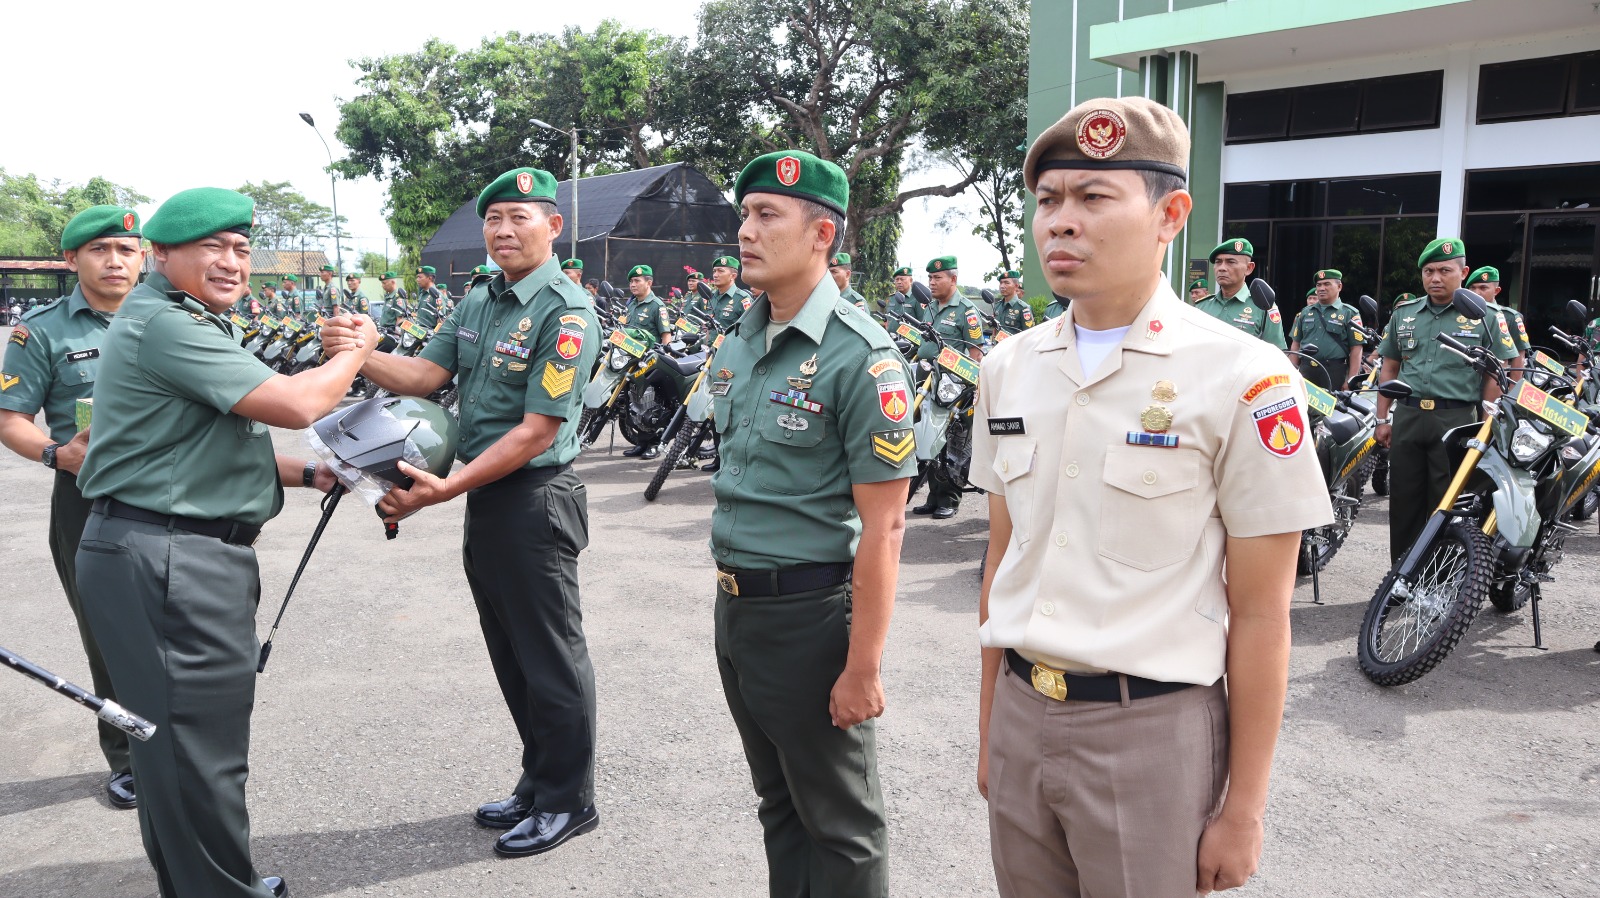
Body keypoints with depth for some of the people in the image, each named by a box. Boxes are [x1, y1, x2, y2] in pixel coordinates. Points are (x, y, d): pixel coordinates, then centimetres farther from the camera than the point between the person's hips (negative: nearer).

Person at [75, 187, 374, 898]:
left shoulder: (189, 324, 20)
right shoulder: (163, 323, -15)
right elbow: (298, 404, -22)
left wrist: (312, 474, 13)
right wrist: (356, 349, -4)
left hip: (197, 556, 11)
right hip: (163, 563, -11)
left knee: (185, 738, 20)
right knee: (198, 744, -2)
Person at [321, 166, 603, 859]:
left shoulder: (565, 313, -16)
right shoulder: (478, 301, 11)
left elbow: (536, 432, -20)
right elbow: (427, 374, 7)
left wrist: (446, 489, -22)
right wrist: (359, 354, -12)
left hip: (536, 498, -9)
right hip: (485, 497, 9)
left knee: (551, 658, 3)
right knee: (510, 654, 17)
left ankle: (568, 802, 18)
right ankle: (538, 786, 32)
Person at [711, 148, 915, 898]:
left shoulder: (860, 357, -17)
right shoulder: (737, 343, 7)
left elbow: (882, 528, -19)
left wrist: (863, 668, -20)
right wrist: (729, 594, 15)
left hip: (809, 612, -7)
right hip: (734, 604, 7)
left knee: (839, 825, 10)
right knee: (779, 805, 23)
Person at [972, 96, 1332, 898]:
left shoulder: (1243, 379, -12)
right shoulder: (1009, 368, 4)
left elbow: (1259, 613, -9)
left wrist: (1244, 808, -5)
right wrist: (989, 730, 13)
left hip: (1152, 731, -4)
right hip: (1022, 715, 5)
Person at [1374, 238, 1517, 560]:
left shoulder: (1485, 317, 2)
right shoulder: (1403, 314, 13)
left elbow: (1495, 376, 2)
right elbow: (1389, 369, 16)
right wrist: (1383, 419, 10)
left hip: (1456, 420, -4)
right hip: (1407, 418, 4)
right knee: (1403, 505, 8)